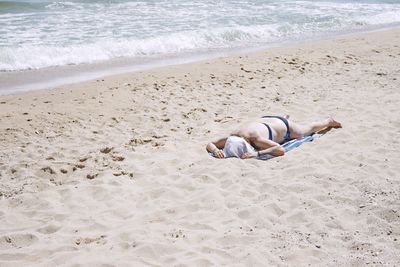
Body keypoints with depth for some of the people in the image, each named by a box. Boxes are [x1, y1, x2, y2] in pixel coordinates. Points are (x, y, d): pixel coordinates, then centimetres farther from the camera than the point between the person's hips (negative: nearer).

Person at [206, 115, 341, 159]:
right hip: (265, 120, 4)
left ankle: (329, 121, 57)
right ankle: (285, 117, 72)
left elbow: (281, 150, -53)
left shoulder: (256, 139, -49)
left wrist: (256, 153, -61)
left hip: (283, 127, -4)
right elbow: (210, 144, -26)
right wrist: (216, 150, -48)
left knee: (308, 129, 28)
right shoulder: (232, 137, -35)